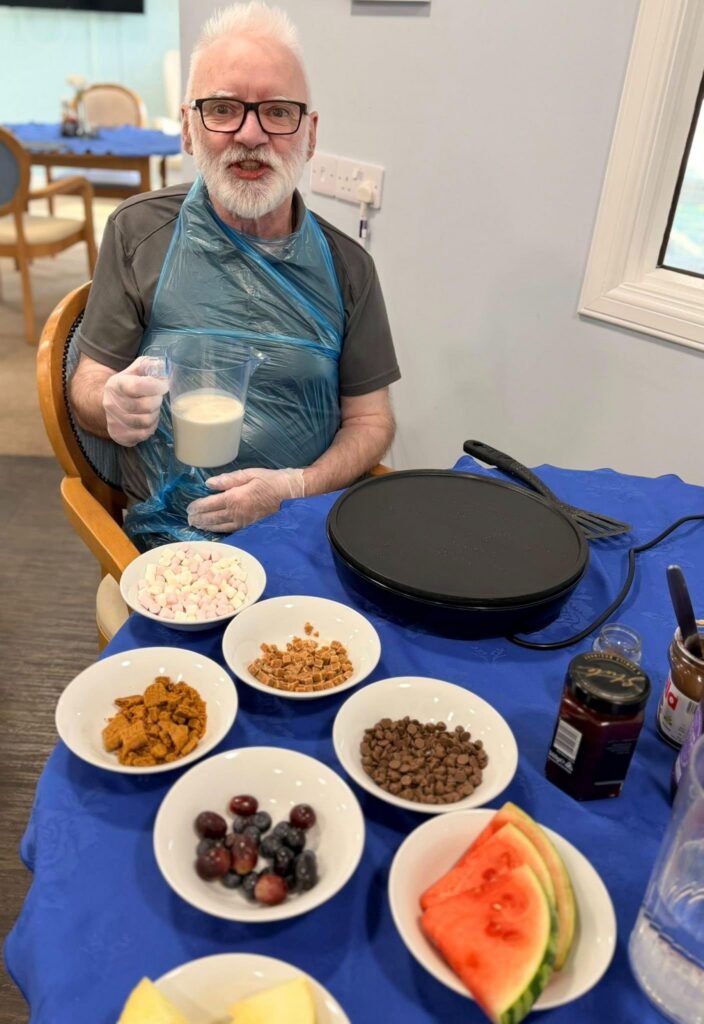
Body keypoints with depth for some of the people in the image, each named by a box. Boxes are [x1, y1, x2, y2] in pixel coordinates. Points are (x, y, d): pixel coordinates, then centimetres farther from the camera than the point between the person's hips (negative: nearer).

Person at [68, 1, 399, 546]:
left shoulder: (346, 265, 6)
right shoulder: (139, 231, 3)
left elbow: (370, 420, 9)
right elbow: (88, 385, 7)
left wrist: (294, 487, -10)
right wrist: (113, 410, -18)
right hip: (175, 539, -1)